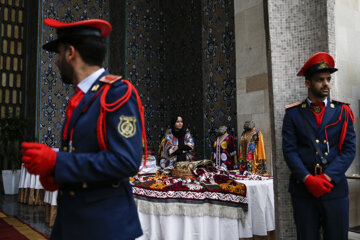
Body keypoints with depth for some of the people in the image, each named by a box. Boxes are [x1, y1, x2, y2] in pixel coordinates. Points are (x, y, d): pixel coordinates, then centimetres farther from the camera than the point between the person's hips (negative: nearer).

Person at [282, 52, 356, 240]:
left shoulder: (342, 111, 6)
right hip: (303, 189, -1)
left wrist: (326, 178, -12)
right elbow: (289, 150, -4)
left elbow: (349, 149, -1)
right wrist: (308, 179, -15)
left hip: (335, 189, 1)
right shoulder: (293, 113, 2)